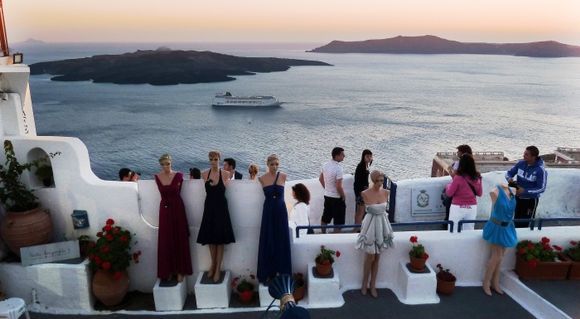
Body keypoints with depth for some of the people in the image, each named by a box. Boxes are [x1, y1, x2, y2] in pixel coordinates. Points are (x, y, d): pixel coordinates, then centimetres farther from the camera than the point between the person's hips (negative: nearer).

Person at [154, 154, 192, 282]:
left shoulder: (178, 176, -6)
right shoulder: (157, 177, 1)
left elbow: (176, 191, 6)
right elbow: (163, 192, 11)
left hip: (177, 208, -2)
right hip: (164, 209, 2)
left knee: (179, 239, 2)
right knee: (165, 240, 4)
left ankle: (180, 271, 10)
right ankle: (168, 271, 15)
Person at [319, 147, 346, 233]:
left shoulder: (326, 165, 0)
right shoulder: (338, 168, -23)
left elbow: (320, 179, 14)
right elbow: (338, 187, -24)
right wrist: (343, 196, -8)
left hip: (327, 196, 8)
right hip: (336, 198, -8)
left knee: (325, 218, 20)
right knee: (338, 222, 5)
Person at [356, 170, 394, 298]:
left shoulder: (386, 192, -4)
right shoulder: (365, 193, -16)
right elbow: (368, 208, 3)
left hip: (382, 225, 4)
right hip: (371, 225, -4)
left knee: (377, 257, 12)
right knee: (370, 257, 4)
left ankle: (372, 285, 25)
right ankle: (364, 284, 24)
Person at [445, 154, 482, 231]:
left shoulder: (458, 177, -16)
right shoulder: (477, 177, -2)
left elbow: (449, 193, -7)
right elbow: (479, 193, 10)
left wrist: (448, 186, 11)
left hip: (458, 208, -5)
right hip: (472, 207, 5)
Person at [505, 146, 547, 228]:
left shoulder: (540, 170, -20)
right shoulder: (521, 163, -7)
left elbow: (541, 188, -18)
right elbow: (509, 173, 4)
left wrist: (525, 191, -26)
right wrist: (509, 178, -19)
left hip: (531, 200, -5)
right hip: (518, 198, 5)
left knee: (526, 224, 2)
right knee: (517, 221, 17)